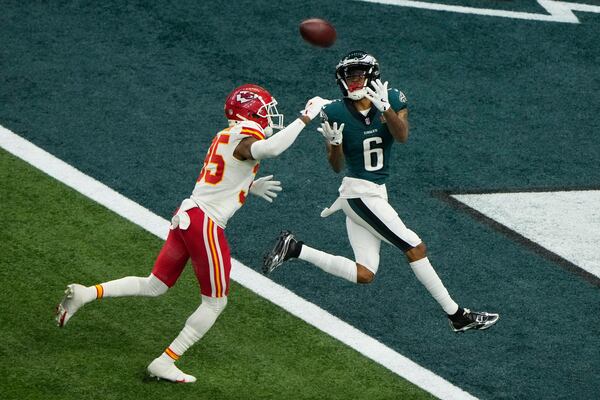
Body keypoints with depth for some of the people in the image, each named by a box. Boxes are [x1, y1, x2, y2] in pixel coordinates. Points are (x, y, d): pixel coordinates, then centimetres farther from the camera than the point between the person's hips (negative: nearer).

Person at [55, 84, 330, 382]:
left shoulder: (224, 138, 17)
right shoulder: (245, 138, -12)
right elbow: (270, 148, -35)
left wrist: (250, 187, 19)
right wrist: (305, 117, -29)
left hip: (186, 215, 9)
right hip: (204, 224, -9)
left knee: (153, 286, 20)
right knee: (215, 302, 7)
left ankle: (84, 294, 8)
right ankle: (165, 363, 9)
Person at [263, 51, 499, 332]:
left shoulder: (392, 100, -1)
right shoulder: (337, 113, -8)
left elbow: (402, 136, -20)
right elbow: (337, 166, -5)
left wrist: (385, 108, -37)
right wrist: (334, 142, -25)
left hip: (376, 192, 6)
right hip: (360, 193, -5)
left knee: (363, 275, 4)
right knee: (416, 249, -7)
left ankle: (294, 248, 10)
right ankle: (457, 316, 2)